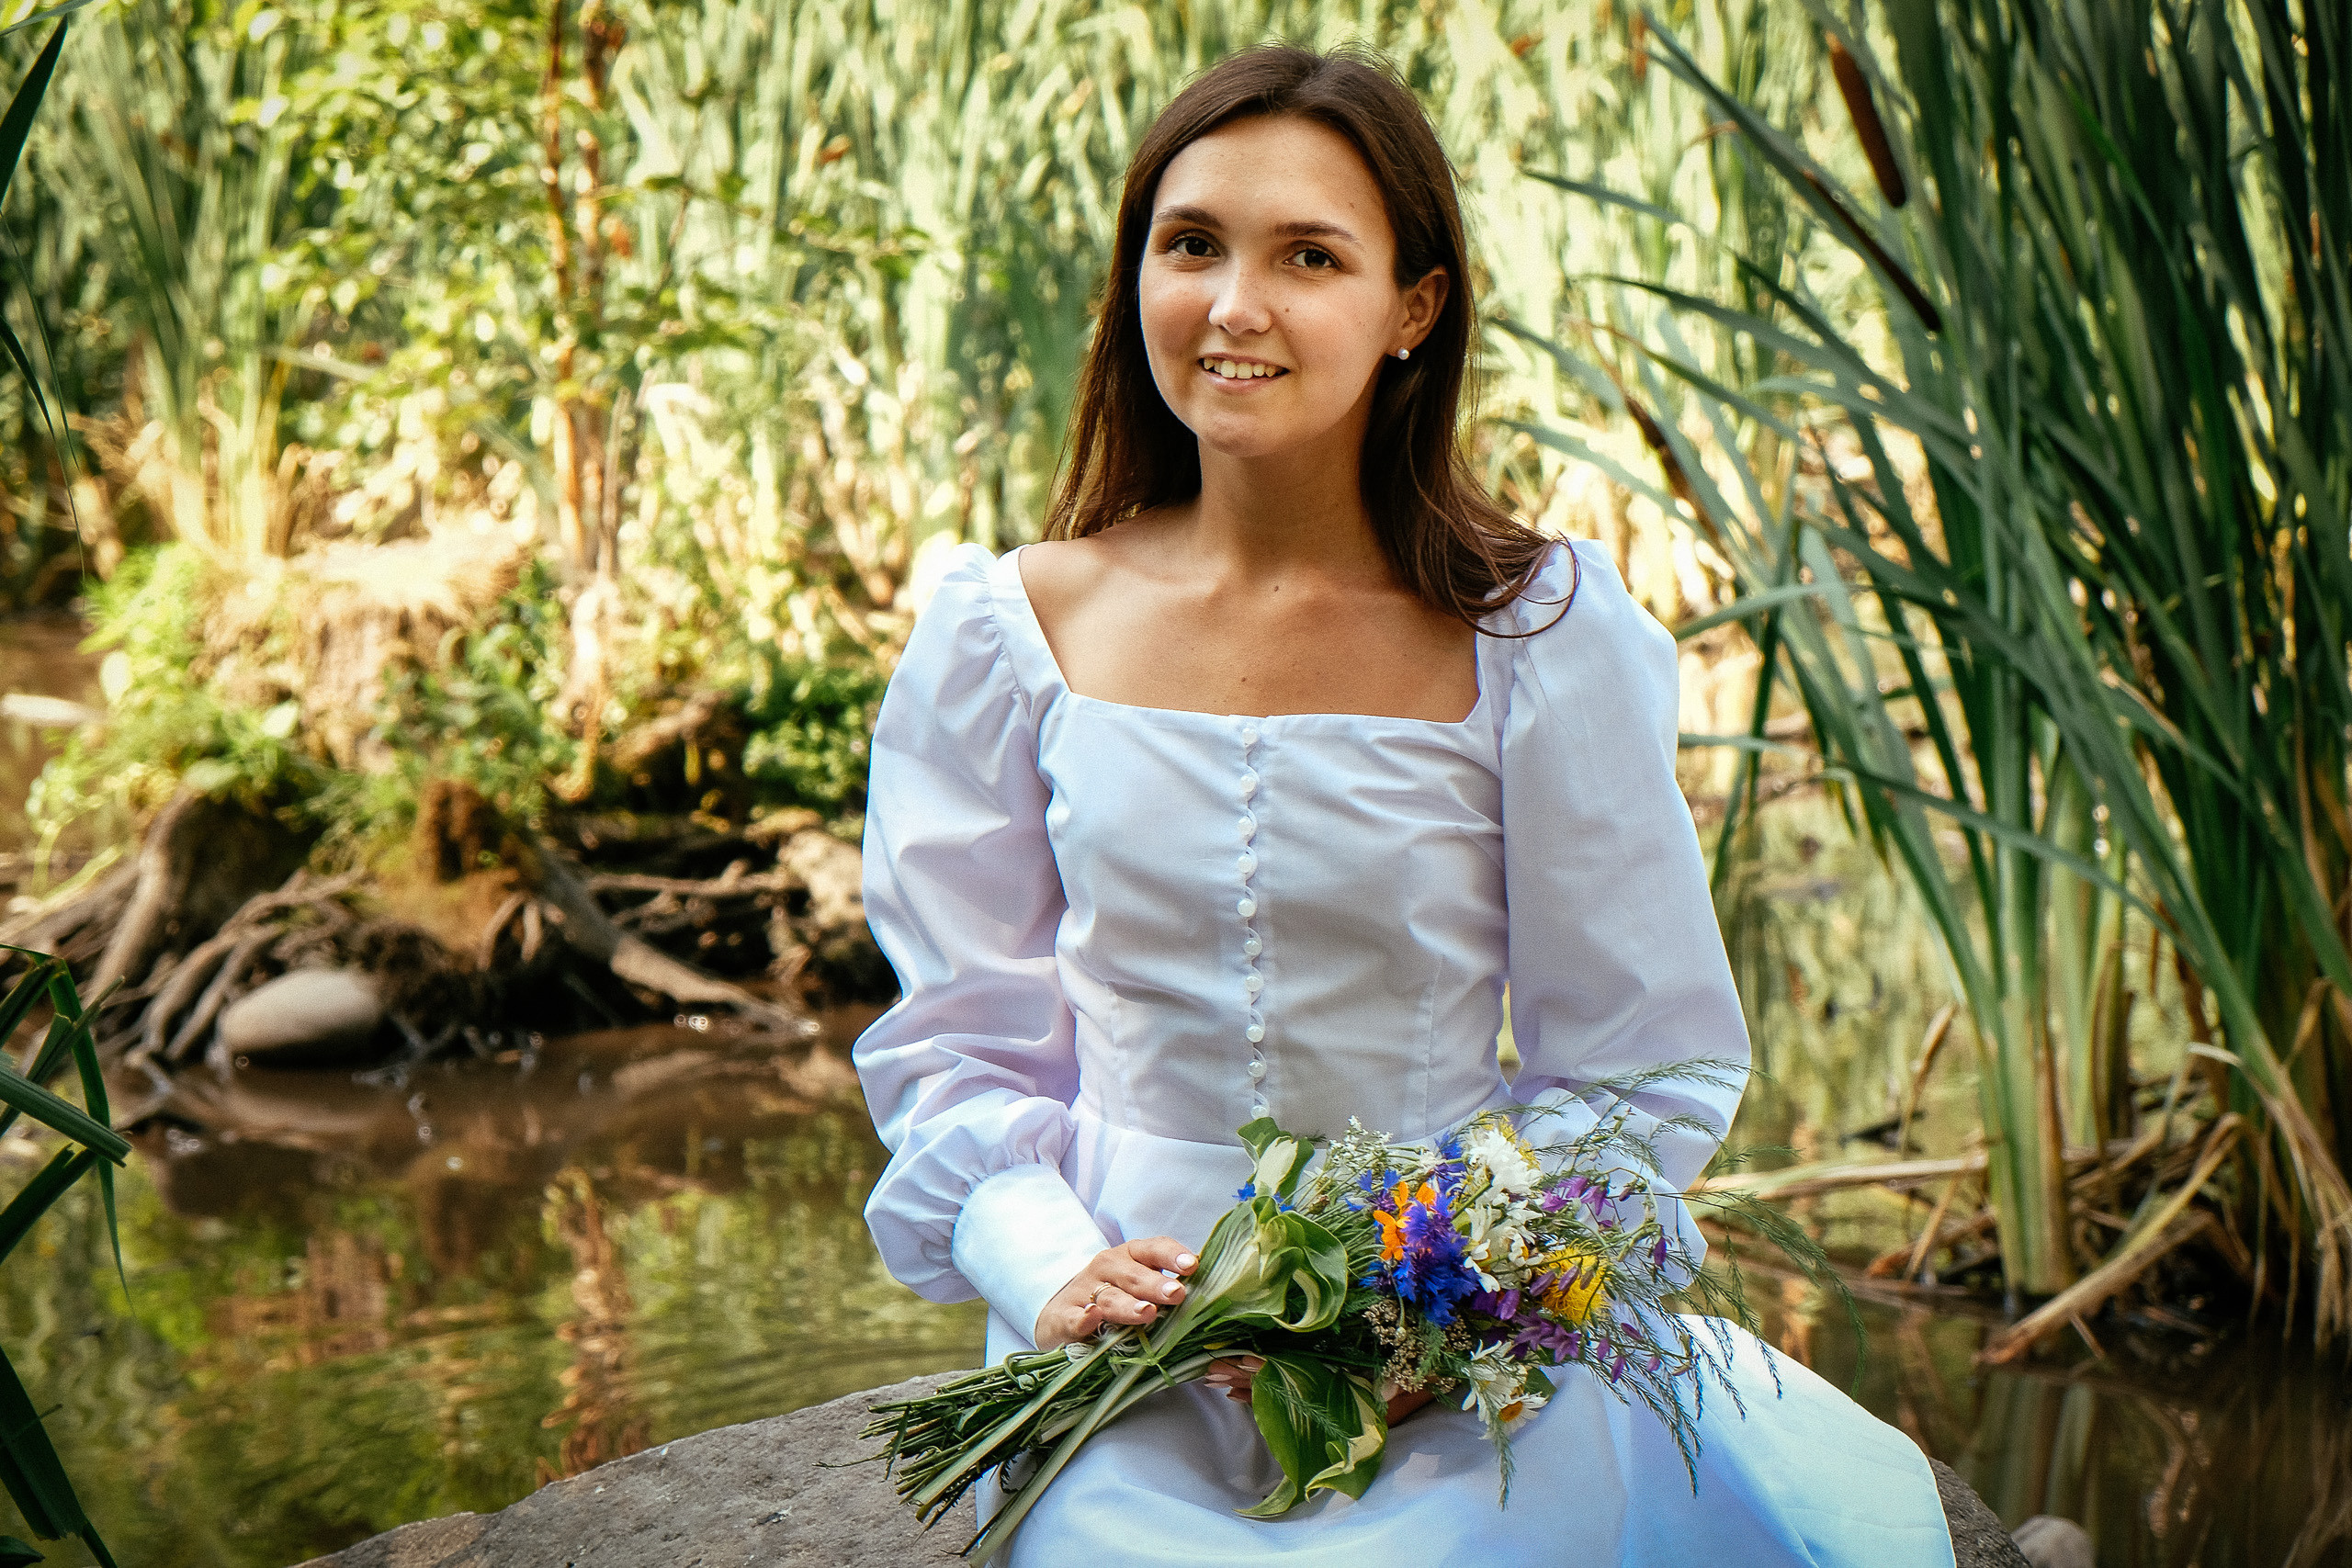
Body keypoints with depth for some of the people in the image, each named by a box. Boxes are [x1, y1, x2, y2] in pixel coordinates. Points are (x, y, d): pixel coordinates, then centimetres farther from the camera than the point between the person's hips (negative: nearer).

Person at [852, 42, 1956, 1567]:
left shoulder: (1545, 637, -3)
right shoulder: (1010, 632, 2)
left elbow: (1646, 1065, 1)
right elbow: (957, 1041, 7)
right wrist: (1047, 1271, -11)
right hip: (1130, 1381, 1)